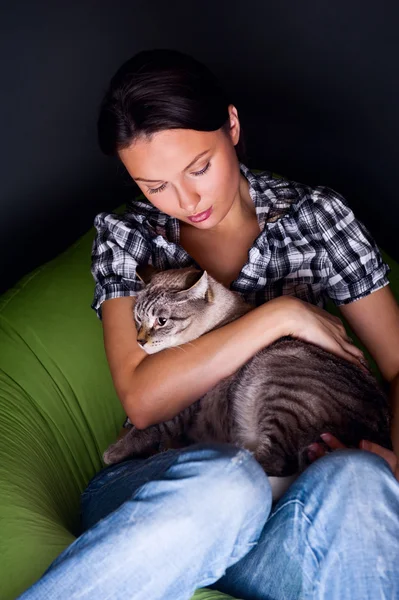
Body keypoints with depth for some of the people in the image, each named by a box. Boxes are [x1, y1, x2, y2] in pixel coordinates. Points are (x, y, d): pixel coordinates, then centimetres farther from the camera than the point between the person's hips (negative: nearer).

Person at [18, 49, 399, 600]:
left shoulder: (315, 215, 4)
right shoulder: (125, 236, 3)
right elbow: (142, 400, -10)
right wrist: (280, 314, -15)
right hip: (158, 489, 0)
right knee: (225, 480, -37)